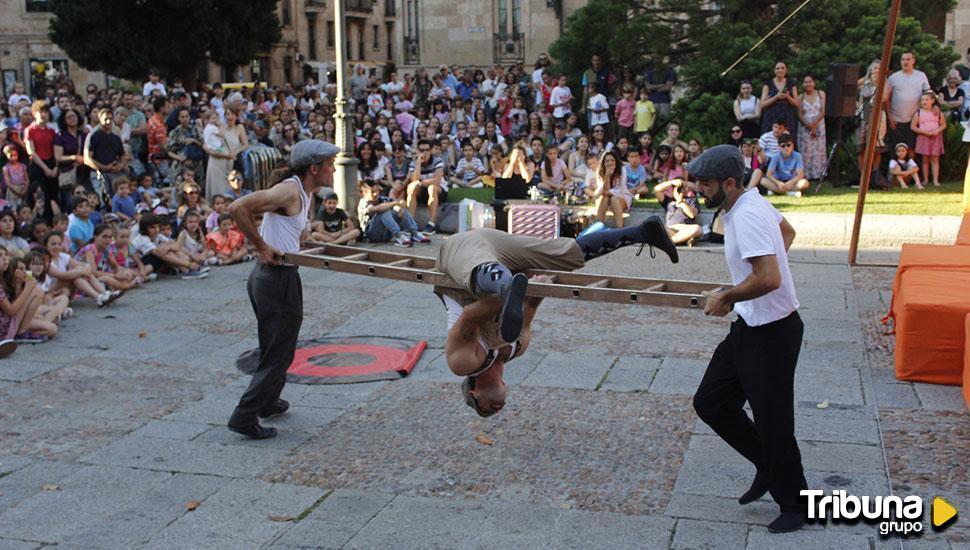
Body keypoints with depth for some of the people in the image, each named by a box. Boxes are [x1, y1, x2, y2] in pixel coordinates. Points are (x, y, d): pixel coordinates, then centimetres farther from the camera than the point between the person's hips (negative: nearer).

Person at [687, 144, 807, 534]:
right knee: (710, 402, 14)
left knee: (773, 422, 2)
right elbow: (787, 232, 25)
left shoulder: (747, 216, -25)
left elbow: (769, 279, -35)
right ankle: (768, 466, 30)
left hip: (773, 332, -10)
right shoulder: (754, 201, 6)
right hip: (749, 326, 10)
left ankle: (795, 505, 21)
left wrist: (725, 296, -19)